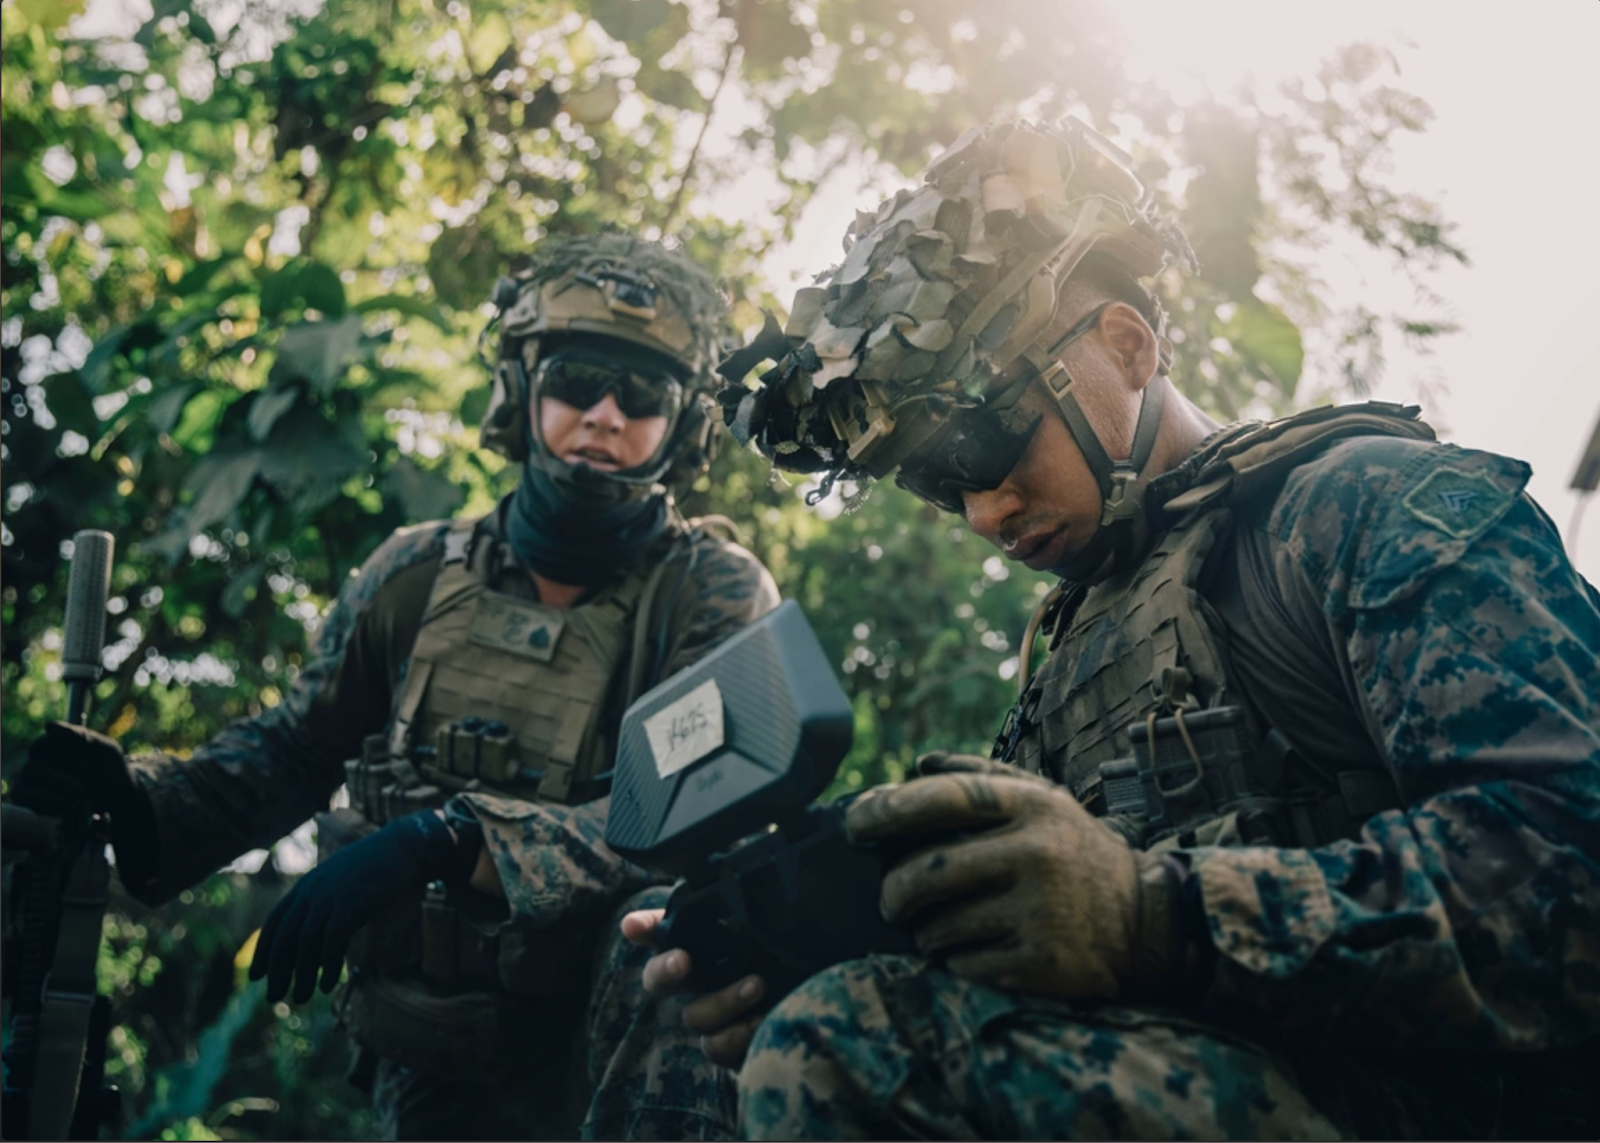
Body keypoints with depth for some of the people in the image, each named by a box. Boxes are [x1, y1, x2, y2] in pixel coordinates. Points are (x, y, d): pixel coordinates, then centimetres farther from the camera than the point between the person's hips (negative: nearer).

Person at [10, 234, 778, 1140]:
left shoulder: (718, 596, -8)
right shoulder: (420, 577, 3)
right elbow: (295, 748, 13)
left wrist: (447, 841, -33)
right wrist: (140, 800, -6)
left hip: (613, 1040, -3)